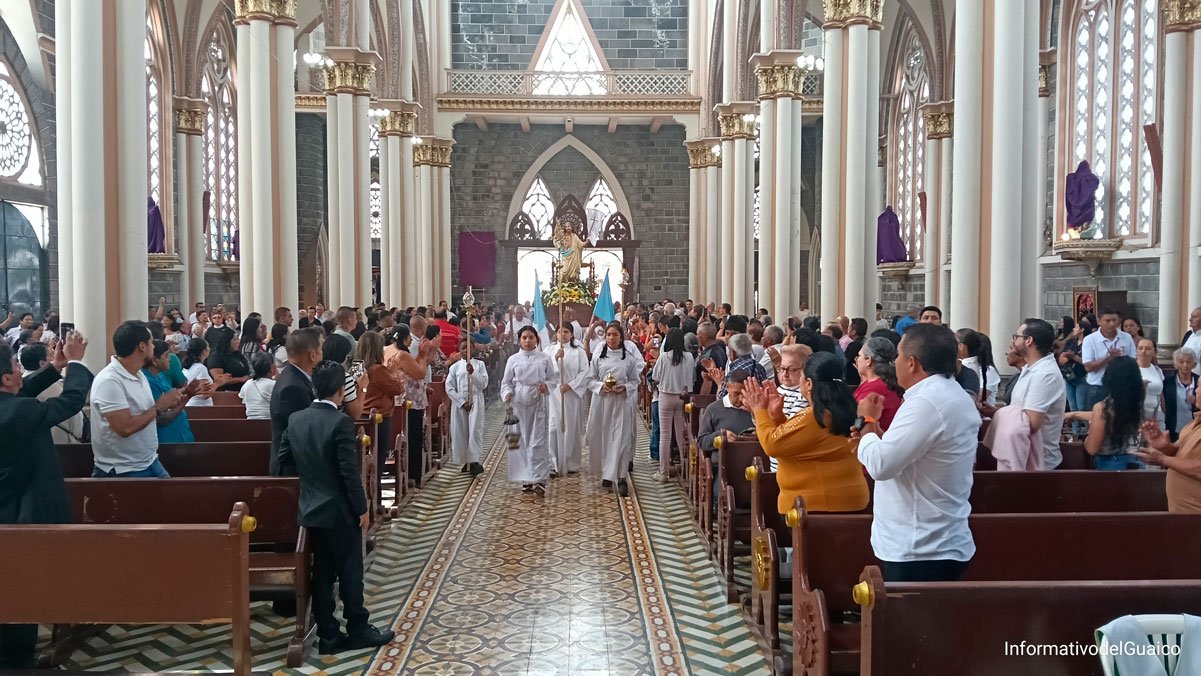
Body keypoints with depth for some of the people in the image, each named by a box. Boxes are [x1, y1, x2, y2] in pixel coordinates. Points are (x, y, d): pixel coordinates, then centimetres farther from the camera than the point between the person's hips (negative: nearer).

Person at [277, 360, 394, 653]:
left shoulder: (295, 419, 1)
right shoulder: (341, 422, -19)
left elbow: (284, 458, 10)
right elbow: (350, 472, -19)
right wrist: (362, 508, -9)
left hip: (311, 508, 7)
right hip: (340, 510, -6)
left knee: (322, 572, 12)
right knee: (350, 572, 6)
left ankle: (328, 635, 17)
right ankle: (358, 631, 16)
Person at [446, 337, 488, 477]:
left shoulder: (479, 364, 6)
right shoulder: (455, 367, 7)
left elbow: (484, 384, -2)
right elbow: (449, 388, 1)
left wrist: (473, 372, -15)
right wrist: (462, 402, -7)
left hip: (476, 401, -2)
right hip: (459, 402, 2)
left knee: (475, 430, -12)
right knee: (460, 432, 1)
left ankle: (474, 461, -14)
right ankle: (466, 461, 13)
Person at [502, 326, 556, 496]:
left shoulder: (545, 358, 5)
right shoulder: (513, 360, 7)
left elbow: (553, 378, 7)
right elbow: (506, 382, 9)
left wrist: (546, 385, -13)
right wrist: (508, 393, -10)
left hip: (538, 402, -1)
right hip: (518, 403, 1)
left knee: (538, 441, -6)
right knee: (522, 441, 3)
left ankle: (540, 480, -7)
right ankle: (526, 480, 11)